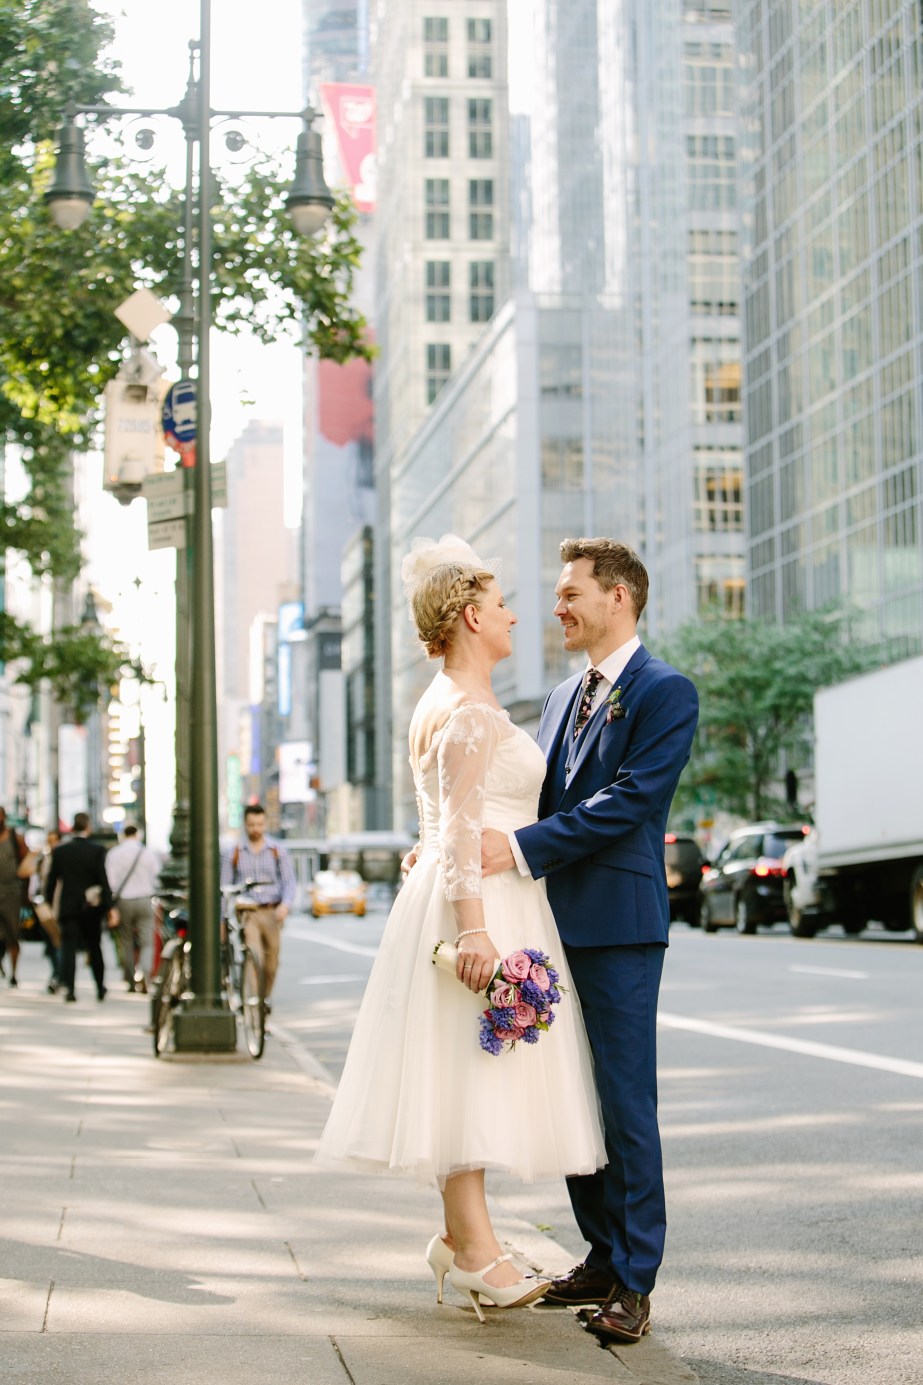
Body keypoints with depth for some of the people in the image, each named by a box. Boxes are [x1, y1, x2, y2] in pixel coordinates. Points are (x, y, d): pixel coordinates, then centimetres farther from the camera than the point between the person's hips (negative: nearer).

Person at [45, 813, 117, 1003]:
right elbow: (103, 880, -10)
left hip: (68, 907, 0)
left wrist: (50, 904, 12)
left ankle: (69, 988, -16)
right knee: (94, 947, 14)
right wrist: (109, 907, -8)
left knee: (68, 948, -2)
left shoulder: (59, 851, -1)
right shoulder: (97, 850, -8)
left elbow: (52, 880, 3)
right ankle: (100, 988, 21)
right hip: (92, 907, 0)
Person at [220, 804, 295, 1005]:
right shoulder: (234, 854, 6)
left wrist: (285, 904, -17)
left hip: (271, 913, 2)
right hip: (246, 914, -2)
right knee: (253, 957, -19)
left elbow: (289, 881, 2)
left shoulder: (278, 851, 7)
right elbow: (224, 887, 8)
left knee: (271, 962, 8)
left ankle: (265, 998, 29)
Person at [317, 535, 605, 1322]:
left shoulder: (455, 706, 19)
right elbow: (459, 827, -22)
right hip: (479, 904, -10)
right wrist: (472, 925, -28)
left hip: (480, 907, 10)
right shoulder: (468, 711, -13)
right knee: (470, 1068, -8)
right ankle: (475, 1248, -6)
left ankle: (460, 1235, 15)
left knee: (471, 1073, 11)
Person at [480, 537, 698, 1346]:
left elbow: (625, 802, -17)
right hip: (557, 923, 8)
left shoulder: (666, 693, -7)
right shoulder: (565, 697, 18)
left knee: (625, 1103, -4)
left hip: (619, 927, -8)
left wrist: (520, 850, -21)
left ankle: (635, 1285, 3)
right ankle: (603, 1258, 23)